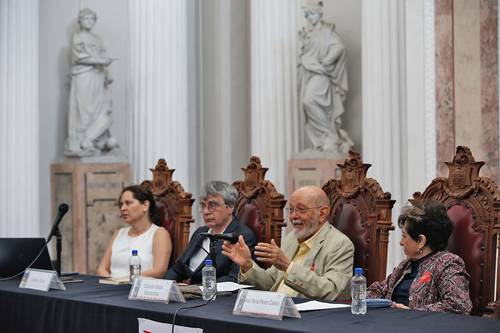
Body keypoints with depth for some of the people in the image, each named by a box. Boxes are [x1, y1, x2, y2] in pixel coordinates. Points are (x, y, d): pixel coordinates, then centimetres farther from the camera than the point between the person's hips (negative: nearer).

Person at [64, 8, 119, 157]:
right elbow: (80, 57, -13)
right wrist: (100, 61, -19)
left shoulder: (96, 39, 20)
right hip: (83, 77, -7)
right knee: (83, 110, -8)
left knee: (101, 109, 1)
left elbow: (102, 58, 15)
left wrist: (107, 75, 0)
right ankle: (78, 144, -6)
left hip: (97, 78, 7)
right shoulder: (77, 37, 1)